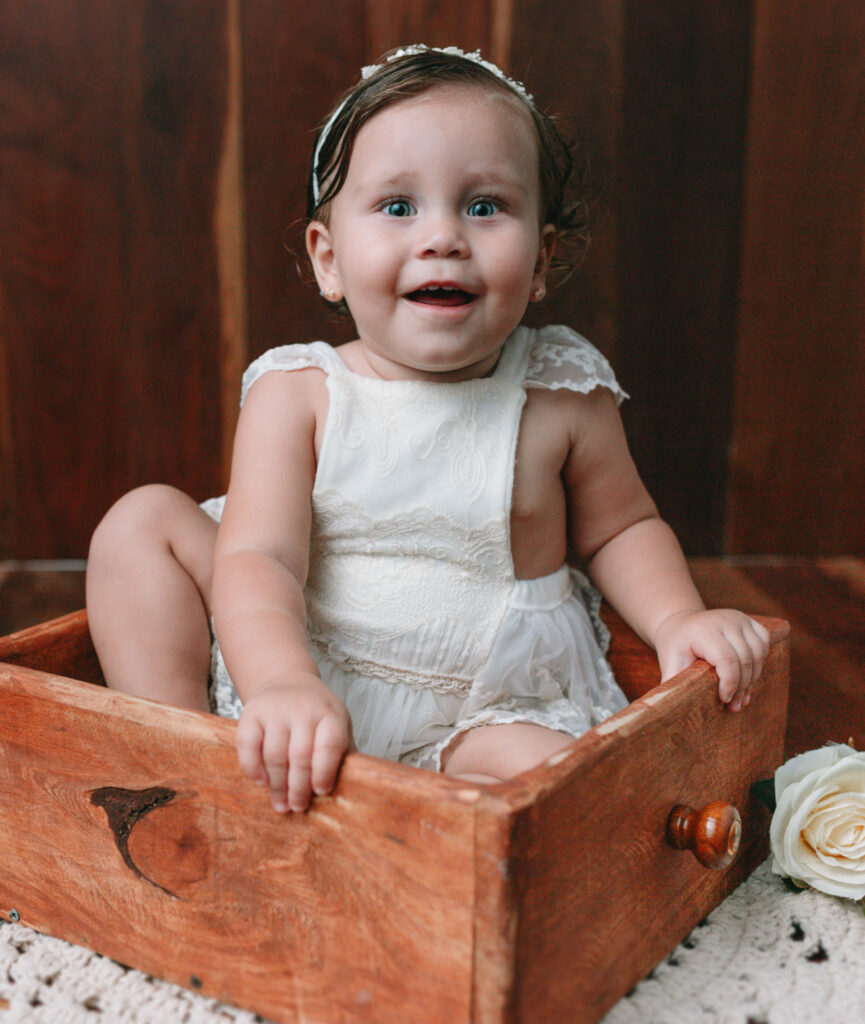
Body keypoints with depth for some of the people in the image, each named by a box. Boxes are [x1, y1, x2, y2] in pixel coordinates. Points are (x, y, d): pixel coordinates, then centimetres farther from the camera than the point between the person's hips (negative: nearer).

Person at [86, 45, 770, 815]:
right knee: (145, 519, -8)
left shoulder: (563, 397, -7)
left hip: (489, 709, 0)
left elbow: (619, 527, 9)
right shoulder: (297, 394, -10)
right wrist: (280, 681, -41)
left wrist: (677, 619, -9)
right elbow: (257, 557, -21)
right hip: (300, 676, 1)